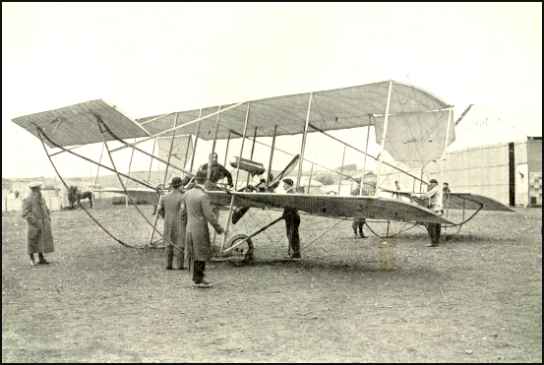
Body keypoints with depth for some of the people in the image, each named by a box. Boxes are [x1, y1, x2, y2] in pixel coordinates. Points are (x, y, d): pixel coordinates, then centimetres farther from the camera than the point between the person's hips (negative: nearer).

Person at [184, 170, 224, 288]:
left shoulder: (187, 194, 2)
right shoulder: (203, 196, -20)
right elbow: (209, 215, -20)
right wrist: (218, 228, -8)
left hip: (190, 228, 7)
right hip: (200, 229, -7)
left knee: (192, 254, 11)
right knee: (201, 255, 0)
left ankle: (196, 278, 19)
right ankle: (198, 280, 2)